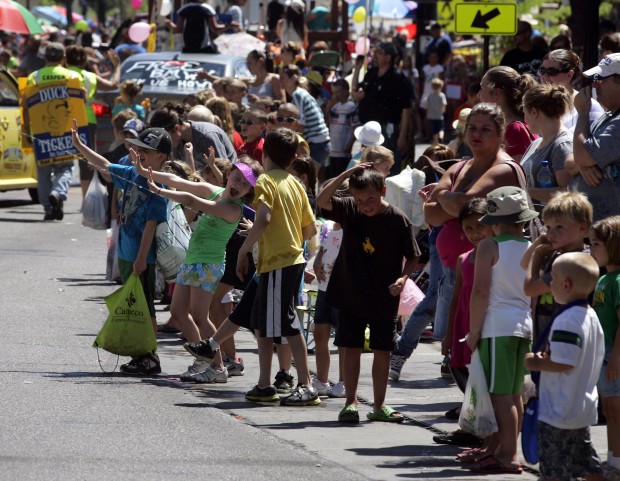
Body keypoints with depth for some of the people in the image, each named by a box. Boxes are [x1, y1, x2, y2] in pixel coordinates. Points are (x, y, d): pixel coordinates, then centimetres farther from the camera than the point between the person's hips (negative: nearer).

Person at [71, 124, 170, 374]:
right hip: (125, 255, 9)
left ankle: (150, 358, 5)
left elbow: (151, 224, -21)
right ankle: (141, 355, 22)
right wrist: (80, 145, 23)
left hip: (141, 259, -9)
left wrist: (141, 259, -22)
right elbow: (105, 167, 22)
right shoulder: (132, 174, 6)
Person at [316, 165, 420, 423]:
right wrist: (347, 174, -21)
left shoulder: (398, 220, -9)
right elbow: (322, 200, -19)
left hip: (384, 299, -1)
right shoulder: (349, 209, -4)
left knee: (382, 351, 6)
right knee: (352, 349, 3)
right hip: (351, 295, 1)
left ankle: (379, 405, 15)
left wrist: (403, 278, -19)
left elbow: (412, 257, -2)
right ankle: (351, 402, 11)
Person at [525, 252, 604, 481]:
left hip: (559, 411, -10)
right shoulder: (591, 317, 9)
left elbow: (565, 363, -28)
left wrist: (537, 363, -13)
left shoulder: (566, 321, -22)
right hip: (584, 408, 10)